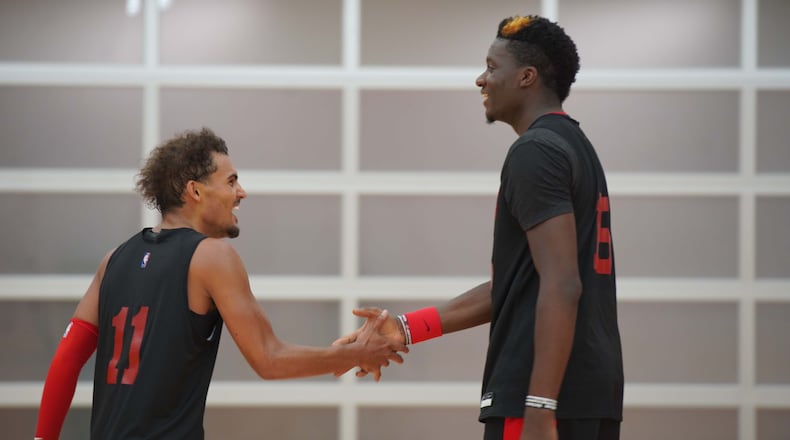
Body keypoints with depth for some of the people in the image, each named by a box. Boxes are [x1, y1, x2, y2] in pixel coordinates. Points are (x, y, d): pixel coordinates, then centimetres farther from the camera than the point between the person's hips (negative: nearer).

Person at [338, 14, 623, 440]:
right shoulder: (573, 146, 20)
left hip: (547, 396, -10)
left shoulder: (535, 152, -11)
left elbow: (561, 286, -20)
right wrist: (407, 328, 19)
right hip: (589, 391, 10)